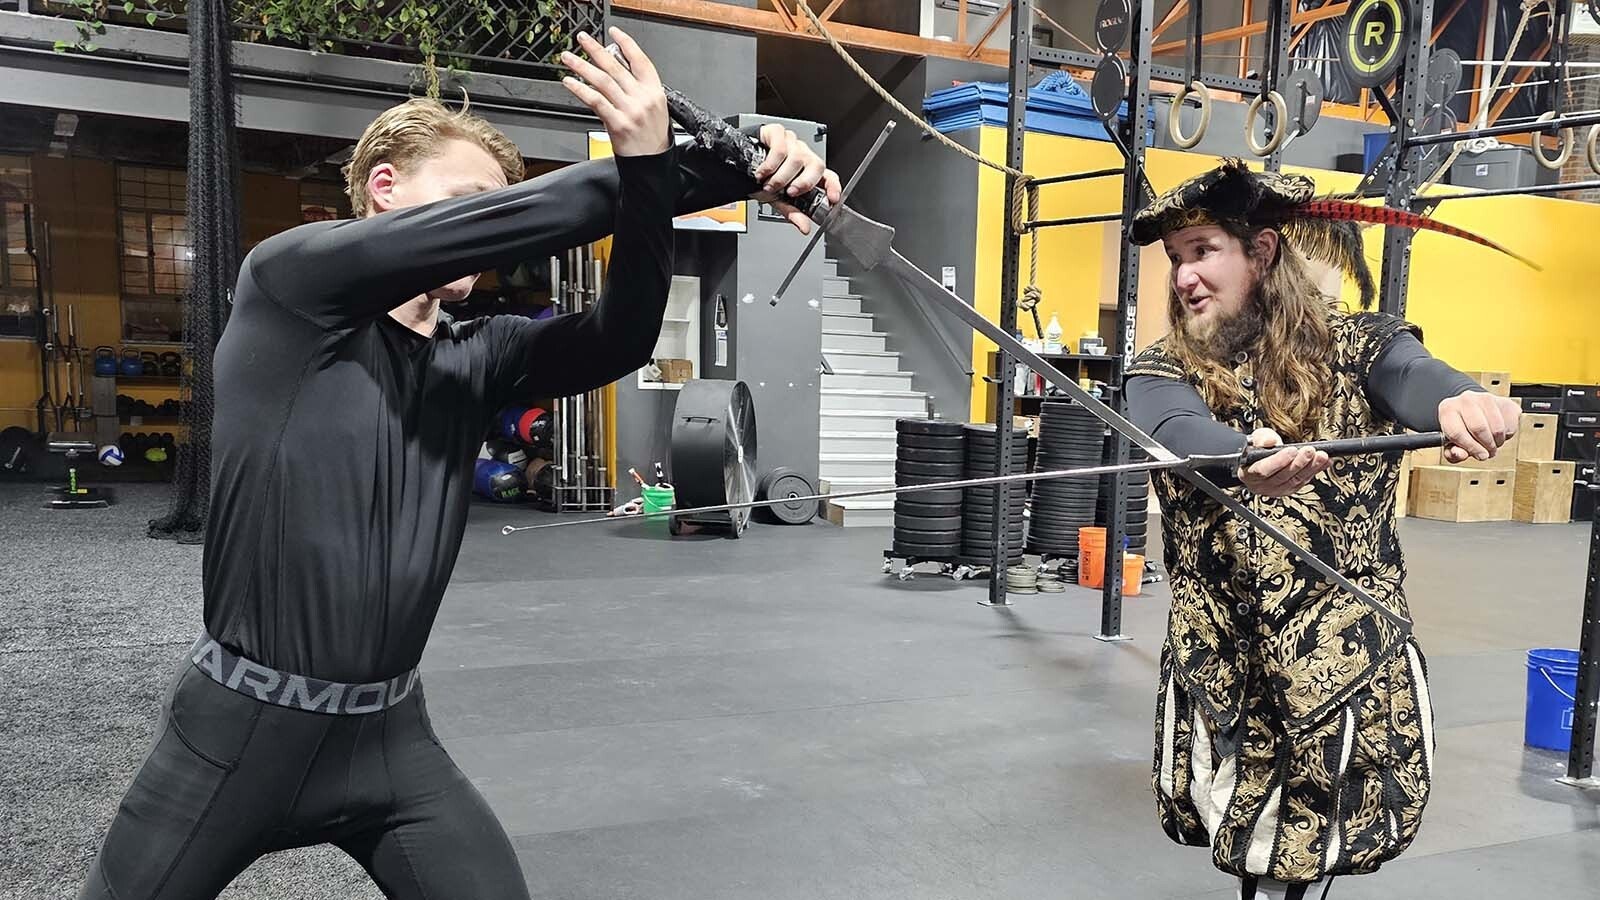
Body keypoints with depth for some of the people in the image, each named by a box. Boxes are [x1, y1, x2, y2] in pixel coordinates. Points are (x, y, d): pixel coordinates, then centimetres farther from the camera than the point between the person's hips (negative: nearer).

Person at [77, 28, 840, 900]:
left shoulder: (474, 357, 2)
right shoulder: (289, 279, -11)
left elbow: (616, 340, -13)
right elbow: (491, 226, -24)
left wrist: (653, 185, -28)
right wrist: (645, 169, -26)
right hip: (238, 727, -4)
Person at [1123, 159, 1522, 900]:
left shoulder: (1354, 346, -2)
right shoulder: (1163, 373, -1)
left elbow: (1409, 374, -25)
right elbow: (1181, 433, -24)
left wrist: (1458, 398, -50)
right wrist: (1247, 460, -47)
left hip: (1349, 667, -1)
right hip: (1221, 672, 2)